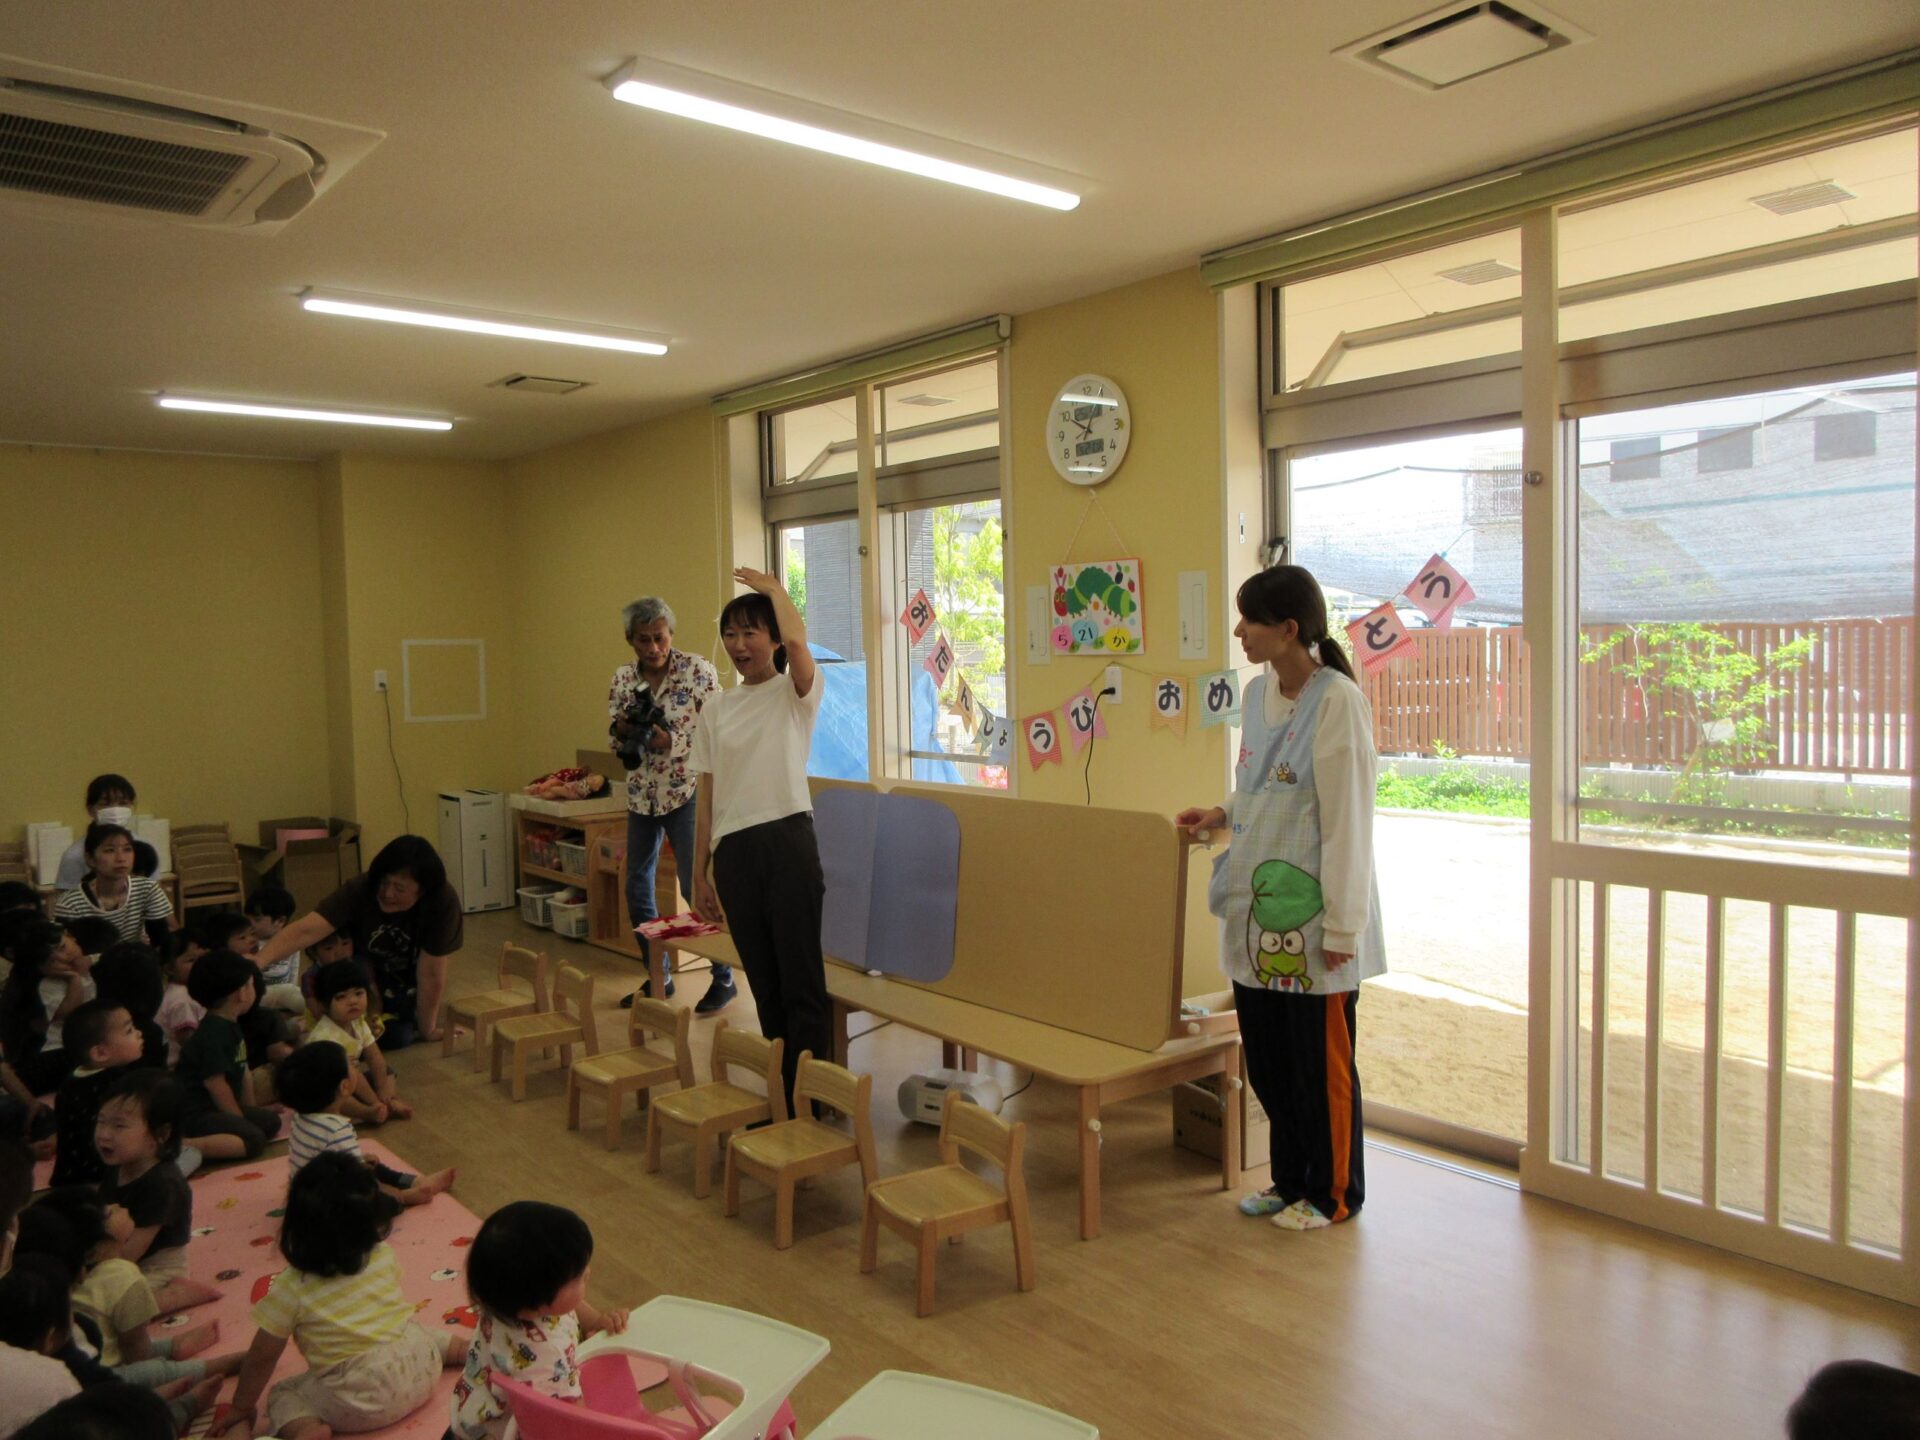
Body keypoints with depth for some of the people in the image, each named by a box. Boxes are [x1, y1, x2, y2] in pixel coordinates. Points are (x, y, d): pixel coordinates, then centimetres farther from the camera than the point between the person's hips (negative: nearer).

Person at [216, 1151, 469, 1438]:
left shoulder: (291, 1289, -9)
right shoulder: (384, 1256, 0)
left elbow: (262, 1358, 1)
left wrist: (241, 1409, 17)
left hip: (361, 1401, -4)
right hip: (417, 1365, 4)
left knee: (283, 1398, 17)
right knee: (433, 1339, 36)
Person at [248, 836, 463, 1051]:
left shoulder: (443, 901, -36)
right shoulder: (360, 890, -34)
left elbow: (431, 974, -30)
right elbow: (306, 930, -44)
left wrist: (428, 1029, -20)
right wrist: (258, 961, -59)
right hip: (366, 968, 0)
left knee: (399, 1037, -13)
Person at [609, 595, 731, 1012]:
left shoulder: (697, 670, -9)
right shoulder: (622, 679, 4)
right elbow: (617, 742, 12)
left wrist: (671, 741, -23)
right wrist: (621, 732, -11)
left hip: (687, 790, -5)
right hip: (641, 794, 6)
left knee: (697, 885, -5)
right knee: (637, 888, 10)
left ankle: (723, 977, 9)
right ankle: (657, 976, 25)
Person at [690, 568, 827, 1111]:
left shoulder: (796, 694, 1)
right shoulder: (715, 709, 14)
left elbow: (796, 641, -23)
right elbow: (706, 799, 14)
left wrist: (772, 587, -4)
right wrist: (699, 873, 12)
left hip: (787, 842, -5)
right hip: (734, 852, 5)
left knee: (801, 982, -2)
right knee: (764, 983, 13)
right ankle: (780, 1092, 24)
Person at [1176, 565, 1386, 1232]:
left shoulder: (1338, 701, -16)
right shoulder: (1257, 692, 8)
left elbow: (1347, 820, -17)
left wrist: (1341, 927, -16)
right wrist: (1220, 815, 3)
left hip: (1311, 918, -7)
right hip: (1258, 912, 8)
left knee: (1321, 1064, 8)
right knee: (1266, 1060, 17)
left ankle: (1332, 1192, 27)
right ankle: (1290, 1178, 35)